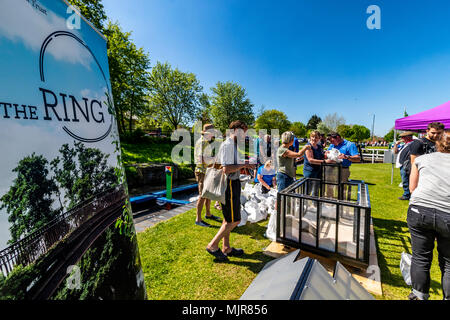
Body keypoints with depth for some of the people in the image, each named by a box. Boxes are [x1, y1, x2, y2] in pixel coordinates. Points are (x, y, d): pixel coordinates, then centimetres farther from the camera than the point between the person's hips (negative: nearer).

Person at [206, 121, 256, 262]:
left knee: (228, 219, 17)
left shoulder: (233, 145, 16)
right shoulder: (227, 145, -17)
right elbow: (226, 169, -26)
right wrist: (242, 165, -15)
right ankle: (213, 245, 13)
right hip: (230, 184, -10)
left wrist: (245, 166, 11)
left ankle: (226, 248, 31)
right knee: (234, 220, -1)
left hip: (233, 183, 10)